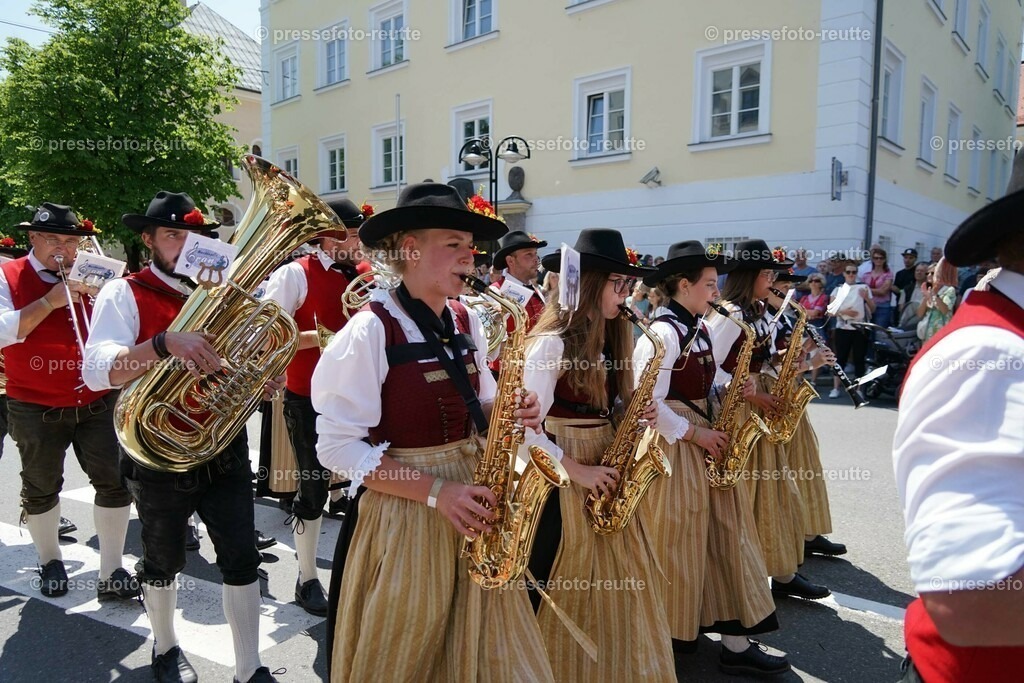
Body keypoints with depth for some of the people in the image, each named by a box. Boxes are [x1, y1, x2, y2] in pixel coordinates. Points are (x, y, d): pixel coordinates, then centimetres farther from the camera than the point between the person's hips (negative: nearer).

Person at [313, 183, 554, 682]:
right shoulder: (371, 330, -16)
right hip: (401, 517, -5)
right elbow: (337, 447, -16)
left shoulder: (467, 322, 4)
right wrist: (435, 491, -21)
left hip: (470, 505, 6)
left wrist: (509, 415, -8)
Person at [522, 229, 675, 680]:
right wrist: (577, 470, -18)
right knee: (560, 590, 7)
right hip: (562, 477, -8)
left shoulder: (608, 337, 8)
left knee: (623, 582, 14)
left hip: (604, 465, 8)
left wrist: (636, 417, -4)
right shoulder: (552, 342, -18)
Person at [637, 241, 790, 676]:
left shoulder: (698, 329, 12)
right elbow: (648, 402, -22)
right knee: (679, 544, 4)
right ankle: (668, 632, 25)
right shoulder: (663, 332, -18)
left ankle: (736, 644, 18)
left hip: (705, 441, 9)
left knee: (726, 535, 9)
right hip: (674, 447, -9)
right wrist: (693, 434, -16)